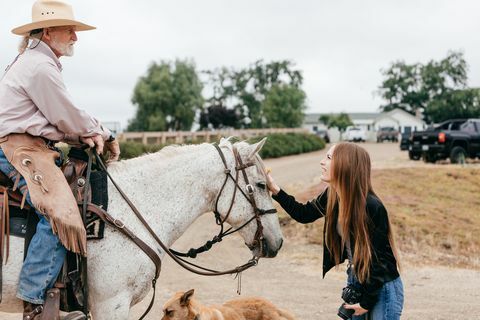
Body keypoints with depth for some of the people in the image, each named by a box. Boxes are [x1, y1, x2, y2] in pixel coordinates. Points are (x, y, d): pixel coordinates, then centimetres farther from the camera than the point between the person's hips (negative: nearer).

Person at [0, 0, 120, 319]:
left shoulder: (35, 61, 21)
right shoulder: (40, 66, -14)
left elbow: (60, 117, 20)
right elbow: (68, 118, -11)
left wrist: (88, 134, 3)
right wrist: (101, 133, 6)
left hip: (31, 147, 12)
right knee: (60, 214, -25)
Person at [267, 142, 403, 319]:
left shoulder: (372, 207, -26)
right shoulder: (331, 196, -5)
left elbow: (380, 258, -20)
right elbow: (303, 214, 13)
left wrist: (367, 302, -13)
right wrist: (275, 190, 1)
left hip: (382, 288, -7)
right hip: (355, 280, 7)